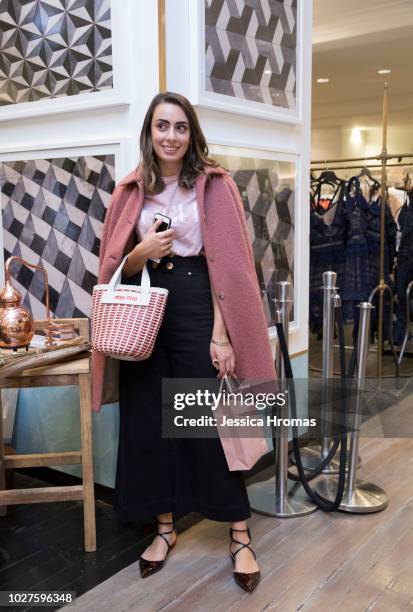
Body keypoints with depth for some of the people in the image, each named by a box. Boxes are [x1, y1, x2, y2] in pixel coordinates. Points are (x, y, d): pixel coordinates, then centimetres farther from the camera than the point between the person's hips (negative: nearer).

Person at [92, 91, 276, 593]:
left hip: (197, 307, -3)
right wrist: (142, 251, -12)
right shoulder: (131, 190, 8)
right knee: (148, 420, 7)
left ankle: (240, 537, 16)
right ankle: (165, 527, 26)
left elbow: (226, 264, -7)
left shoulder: (215, 185, -1)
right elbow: (118, 266, 11)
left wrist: (221, 334, -13)